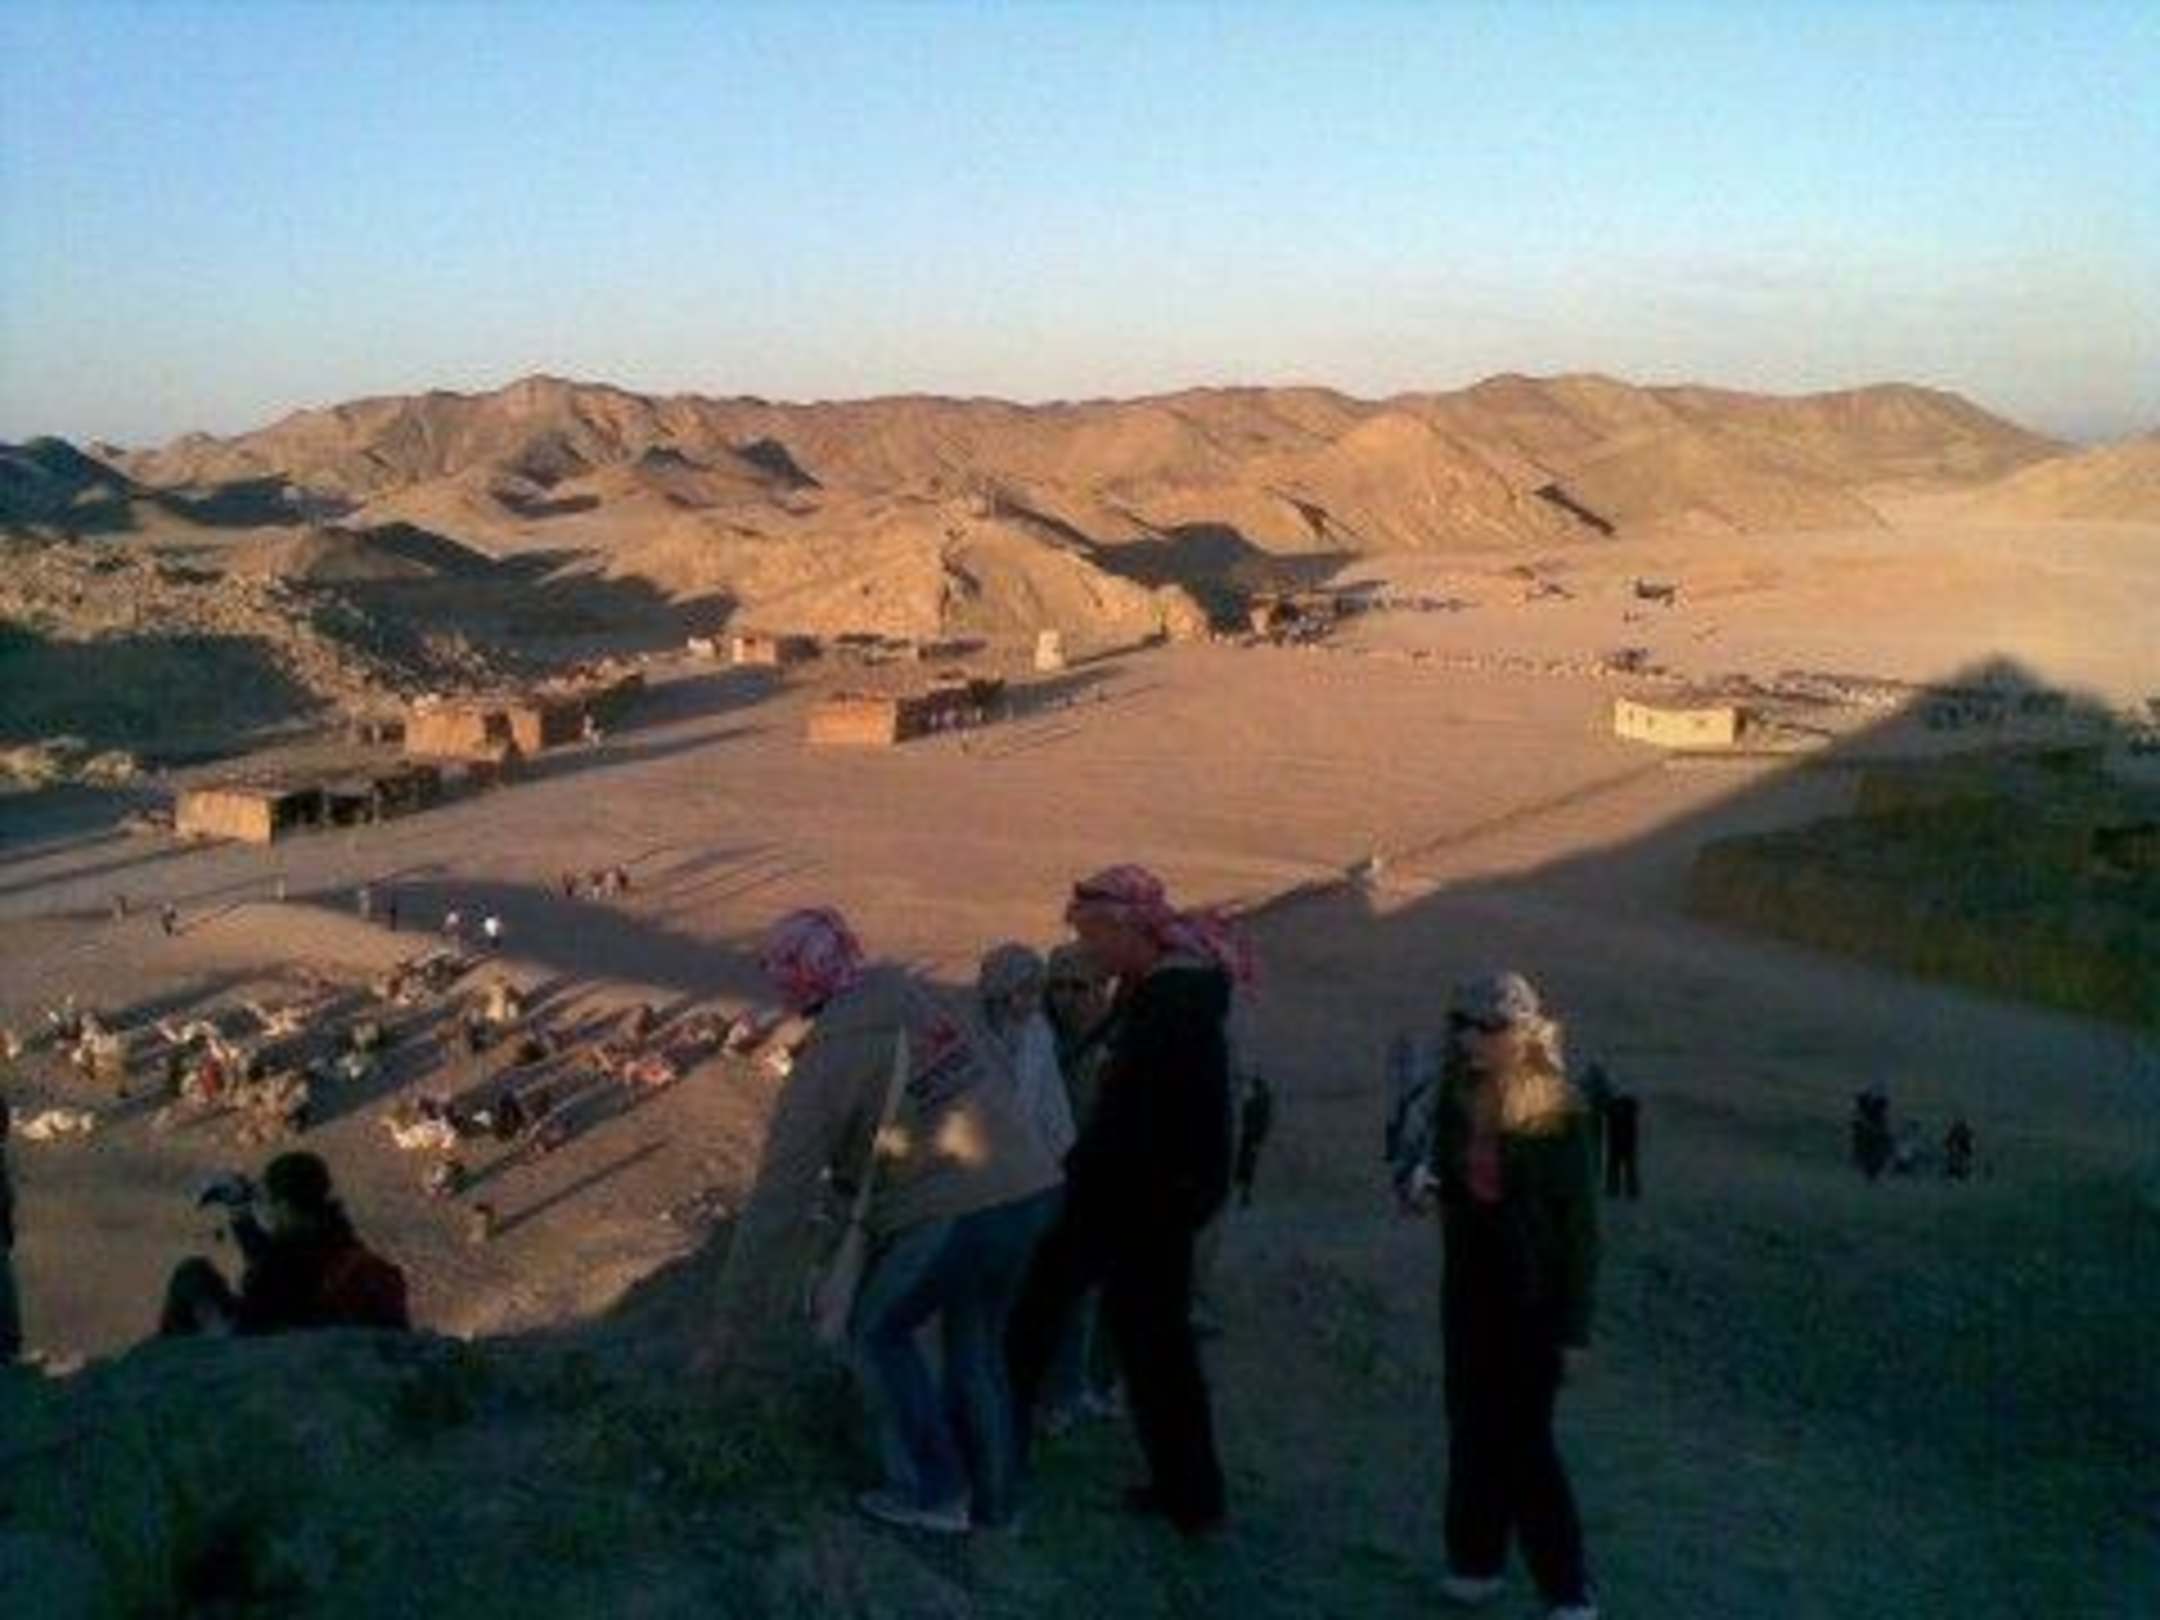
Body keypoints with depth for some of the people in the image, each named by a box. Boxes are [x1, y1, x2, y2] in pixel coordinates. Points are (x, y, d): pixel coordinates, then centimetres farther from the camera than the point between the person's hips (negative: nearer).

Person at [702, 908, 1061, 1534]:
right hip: (1037, 1197, 6)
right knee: (977, 1343, 26)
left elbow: (776, 1204, -5)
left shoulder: (825, 1065, -5)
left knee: (878, 1331, 20)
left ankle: (932, 1491, 23)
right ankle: (992, 1498, 37)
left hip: (955, 1218, -6)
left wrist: (733, 1328, 1)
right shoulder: (927, 1003, 11)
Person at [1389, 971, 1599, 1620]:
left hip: (1532, 1297, -5)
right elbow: (1419, 1164, 12)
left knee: (1524, 1439, 0)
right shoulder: (1452, 1096, -2)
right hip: (1468, 1286, 5)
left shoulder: (1557, 1111, -16)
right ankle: (1475, 1561, 29)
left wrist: (1574, 1324, -12)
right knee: (1472, 1427, 14)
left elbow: (1579, 1224, -12)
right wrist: (1415, 1184, -13)